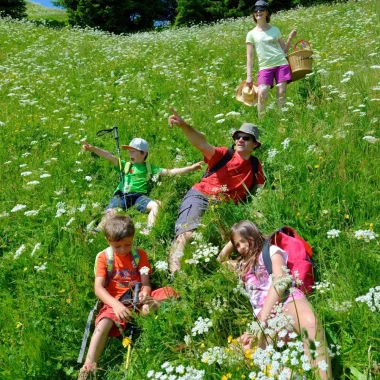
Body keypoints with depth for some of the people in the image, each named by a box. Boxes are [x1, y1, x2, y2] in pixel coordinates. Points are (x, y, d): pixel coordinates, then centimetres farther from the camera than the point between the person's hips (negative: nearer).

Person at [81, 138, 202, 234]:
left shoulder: (150, 168, 20)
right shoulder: (125, 165, 21)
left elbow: (170, 172, 16)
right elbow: (110, 157, 6)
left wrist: (190, 168, 8)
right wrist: (92, 148, -10)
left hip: (139, 196, 0)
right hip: (121, 195, 0)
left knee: (155, 205, -30)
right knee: (110, 212, -30)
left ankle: (148, 231, -36)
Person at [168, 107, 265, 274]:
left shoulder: (255, 166, 12)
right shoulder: (224, 155, -1)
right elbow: (202, 143, -18)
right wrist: (183, 125, -36)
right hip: (199, 197, -5)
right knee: (187, 233, -26)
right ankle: (174, 273, -33)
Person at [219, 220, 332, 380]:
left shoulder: (271, 251, 15)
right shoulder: (243, 264, 34)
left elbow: (280, 282, -2)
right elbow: (221, 260, 51)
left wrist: (261, 320, -14)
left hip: (287, 299, -4)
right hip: (264, 314, 5)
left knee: (310, 321, -42)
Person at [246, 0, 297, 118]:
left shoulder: (275, 29, 13)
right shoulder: (252, 34, 8)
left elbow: (284, 50, 17)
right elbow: (249, 56, 6)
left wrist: (290, 39, -2)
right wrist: (249, 76, -2)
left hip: (281, 64, 2)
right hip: (265, 67, -1)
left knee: (281, 93, -6)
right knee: (262, 94, -17)